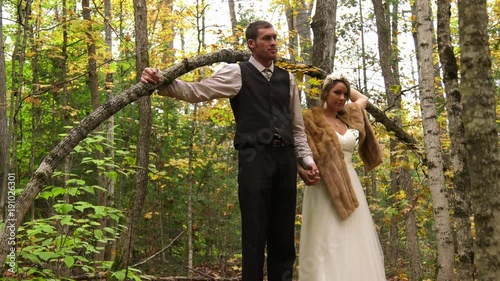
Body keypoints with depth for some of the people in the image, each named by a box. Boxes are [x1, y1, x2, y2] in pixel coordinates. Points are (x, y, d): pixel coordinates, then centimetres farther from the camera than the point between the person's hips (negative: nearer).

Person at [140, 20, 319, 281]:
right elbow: (197, 91, -6)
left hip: (285, 158, 5)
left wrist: (306, 158, 12)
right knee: (255, 233, -2)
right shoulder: (237, 73, 4)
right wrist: (160, 82, -21)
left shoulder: (287, 78, 18)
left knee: (284, 234, 9)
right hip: (254, 157, -5)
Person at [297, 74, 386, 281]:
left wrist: (346, 87, 26)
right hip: (325, 188, -6)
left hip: (350, 187, 7)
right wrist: (301, 171, -25)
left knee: (355, 245, 2)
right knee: (326, 245, -12)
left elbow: (363, 99, 37)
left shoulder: (348, 118, 17)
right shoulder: (311, 118, -1)